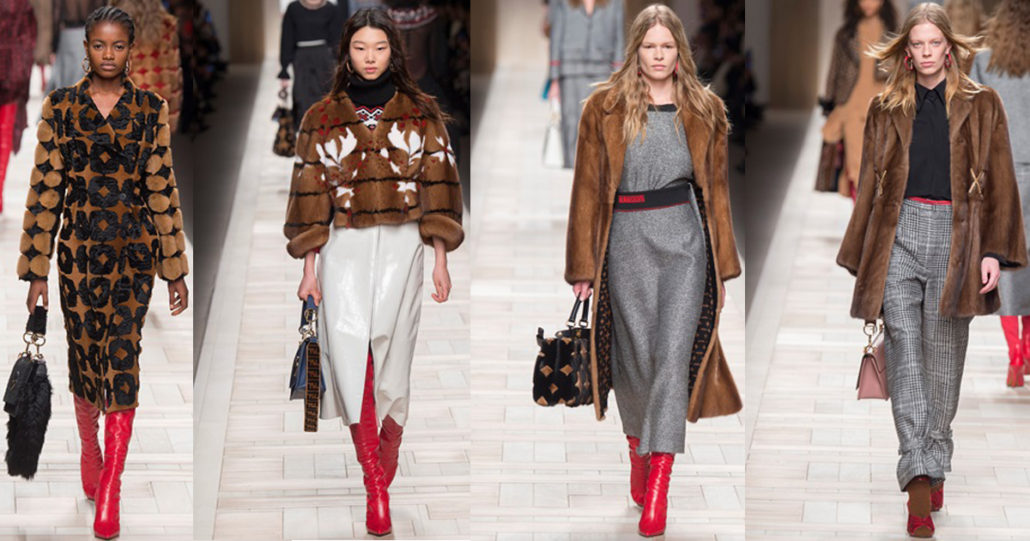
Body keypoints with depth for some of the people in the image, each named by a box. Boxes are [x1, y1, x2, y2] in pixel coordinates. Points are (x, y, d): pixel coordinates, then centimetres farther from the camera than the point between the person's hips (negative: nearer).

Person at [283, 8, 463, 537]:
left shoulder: (420, 113, 8)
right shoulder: (322, 118, 8)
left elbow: (437, 186, 8)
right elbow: (311, 194, 9)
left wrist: (441, 260, 4)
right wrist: (309, 267, 5)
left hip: (401, 247, 0)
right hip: (344, 248, 0)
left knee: (390, 353, -7)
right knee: (347, 336, -21)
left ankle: (385, 462, 9)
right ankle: (374, 480, -24)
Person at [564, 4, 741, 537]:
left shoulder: (703, 111, 8)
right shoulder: (605, 108, 3)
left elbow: (716, 189, 12)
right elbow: (587, 188, 3)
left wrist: (723, 264, 10)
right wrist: (584, 266, 0)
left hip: (685, 239, 0)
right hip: (627, 241, 0)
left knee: (674, 354, -9)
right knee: (636, 353, 5)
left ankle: (658, 489, -11)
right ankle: (637, 448, 32)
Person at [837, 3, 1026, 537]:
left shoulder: (980, 105, 8)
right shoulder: (887, 108, 13)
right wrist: (862, 260, 13)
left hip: (955, 236, -1)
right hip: (898, 234, 1)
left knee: (944, 357, 3)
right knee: (904, 351, -10)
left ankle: (936, 464, 16)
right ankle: (918, 479, -16)